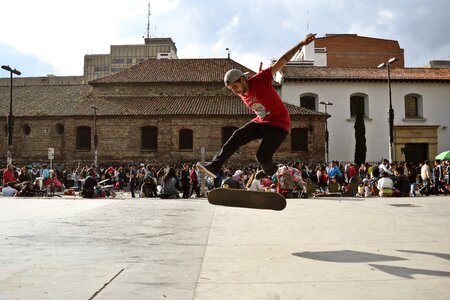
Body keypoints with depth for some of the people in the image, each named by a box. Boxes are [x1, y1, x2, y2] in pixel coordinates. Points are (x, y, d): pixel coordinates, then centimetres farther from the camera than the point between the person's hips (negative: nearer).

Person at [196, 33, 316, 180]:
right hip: (260, 122, 7)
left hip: (279, 125, -6)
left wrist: (301, 43, -28)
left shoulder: (260, 80, -21)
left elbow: (281, 62, -24)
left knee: (262, 157, -13)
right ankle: (214, 167, -17)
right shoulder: (242, 93, 0)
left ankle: (269, 170, 24)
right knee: (237, 136, -14)